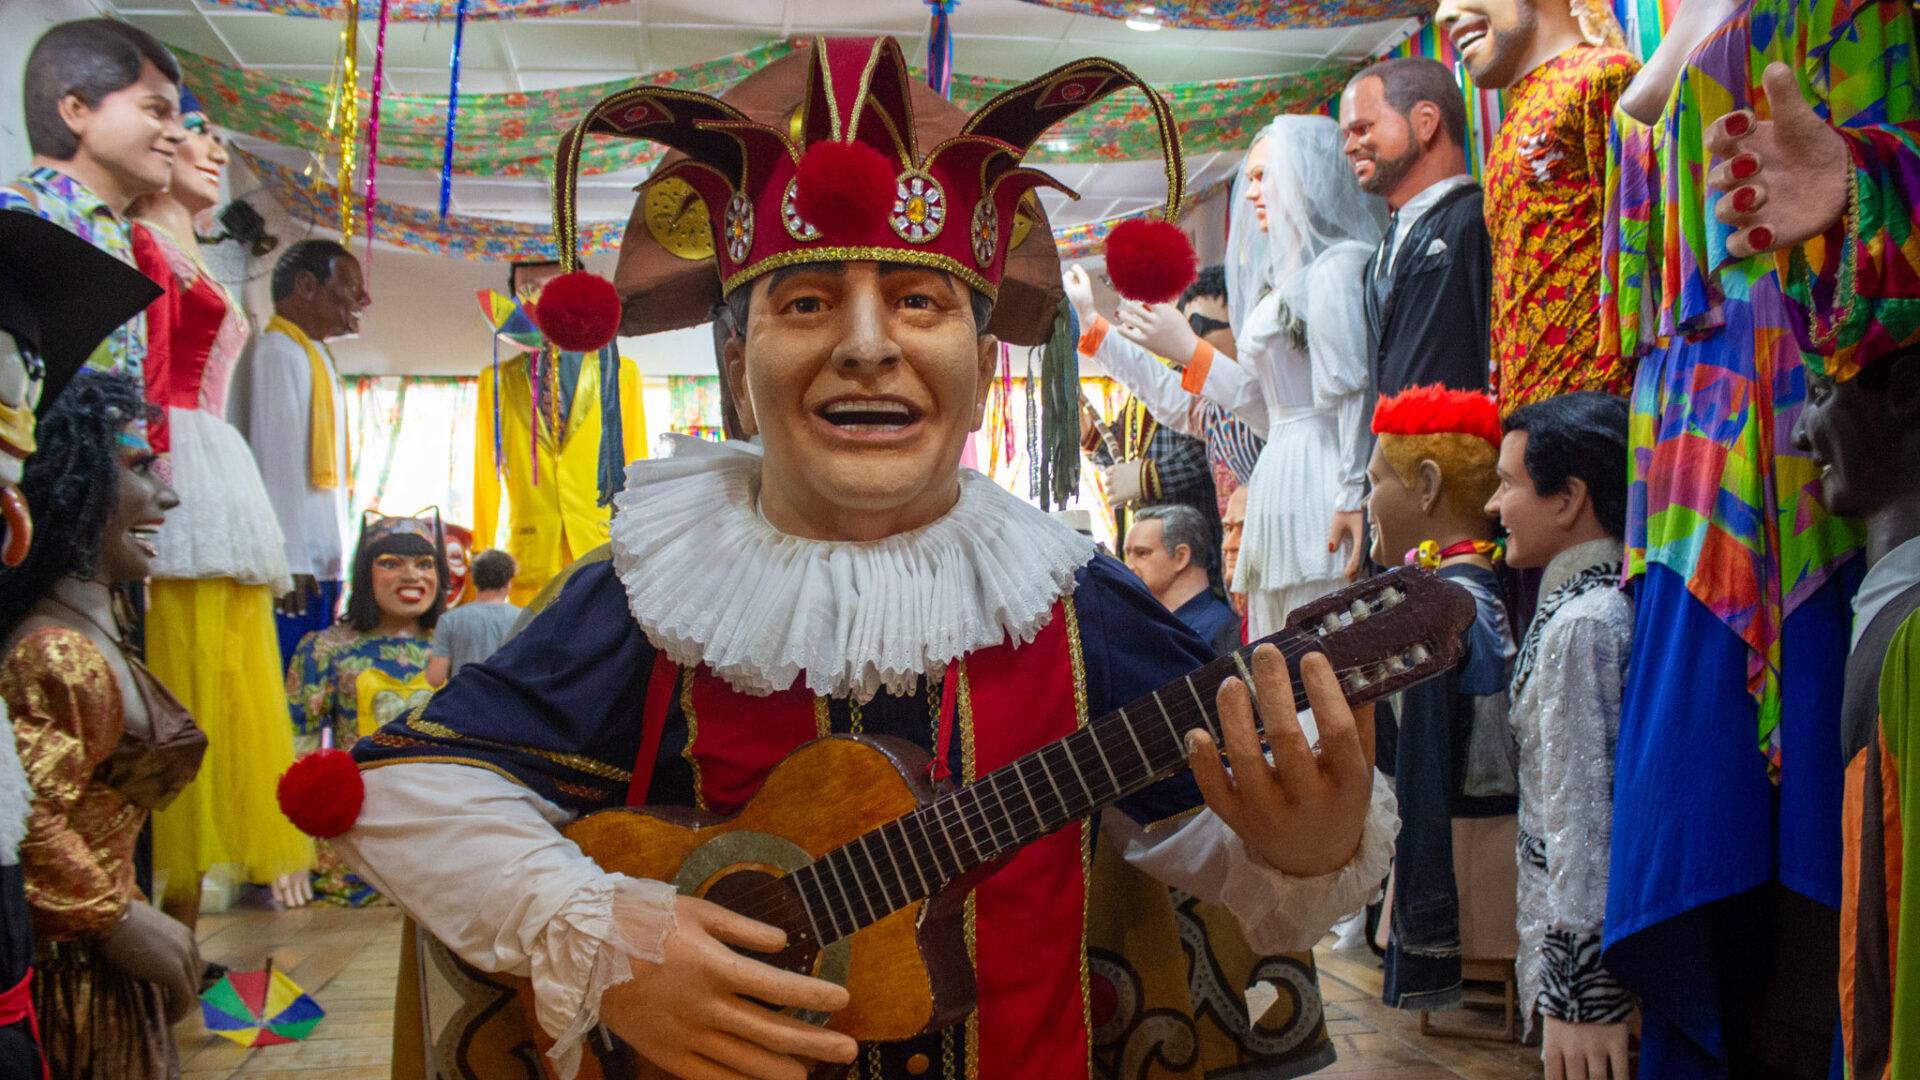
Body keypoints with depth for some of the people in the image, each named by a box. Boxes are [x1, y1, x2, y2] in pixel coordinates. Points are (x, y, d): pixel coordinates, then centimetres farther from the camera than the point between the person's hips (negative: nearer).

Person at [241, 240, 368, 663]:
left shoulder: (316, 356, 23)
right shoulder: (278, 352, -7)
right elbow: (277, 462, -15)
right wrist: (291, 565, -19)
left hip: (321, 565, 9)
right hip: (297, 568, -9)